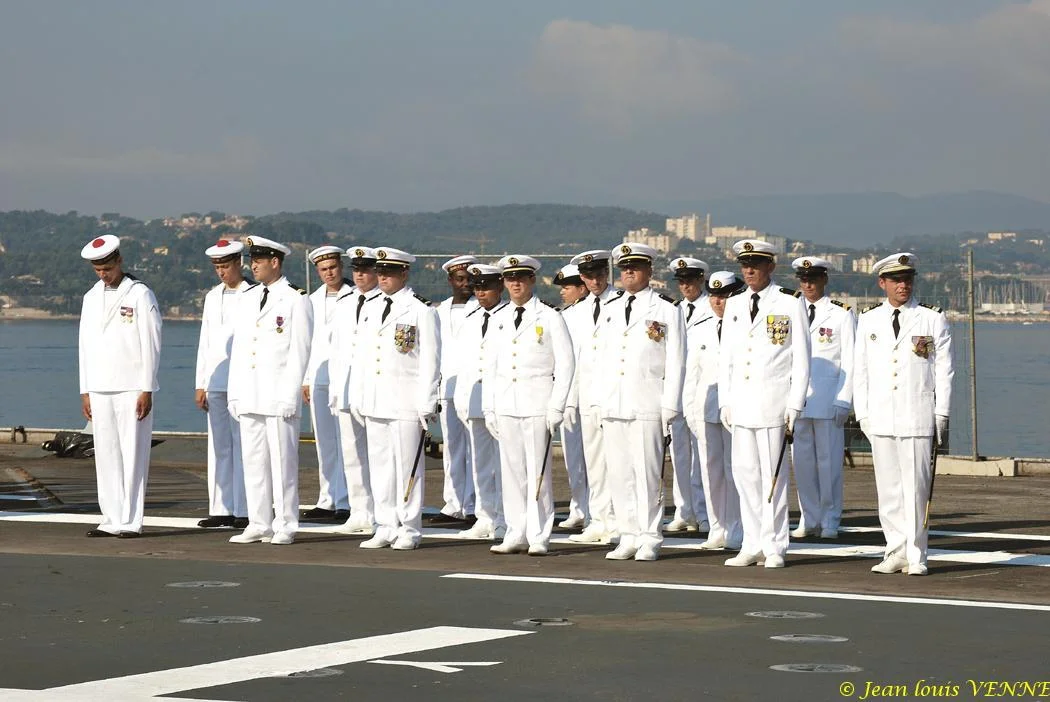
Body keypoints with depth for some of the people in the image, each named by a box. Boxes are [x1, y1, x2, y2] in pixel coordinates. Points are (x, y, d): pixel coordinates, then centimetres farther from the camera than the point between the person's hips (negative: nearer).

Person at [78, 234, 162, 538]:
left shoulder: (140, 295, -2)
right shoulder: (92, 298, 14)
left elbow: (151, 345, -5)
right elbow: (85, 345, 16)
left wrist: (146, 391, -9)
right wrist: (85, 391, 10)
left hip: (132, 389, -5)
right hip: (100, 389, 5)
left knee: (133, 455, -5)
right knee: (106, 456, 3)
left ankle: (131, 521, -3)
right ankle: (112, 520, 7)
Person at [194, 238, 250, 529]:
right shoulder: (212, 297, 15)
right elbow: (204, 342, 17)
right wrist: (201, 384, 12)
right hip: (215, 382, 6)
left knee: (242, 446, -4)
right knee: (218, 447, 6)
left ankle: (243, 510, -2)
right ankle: (220, 509, 9)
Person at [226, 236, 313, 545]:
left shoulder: (296, 299, -4)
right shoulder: (247, 297, 16)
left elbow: (299, 352, -7)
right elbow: (238, 347, 17)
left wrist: (289, 396, -13)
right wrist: (234, 393, 12)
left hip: (279, 397, -7)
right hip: (249, 396, 7)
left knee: (282, 461, -3)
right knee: (253, 461, 7)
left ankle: (284, 526, 2)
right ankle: (258, 525, 13)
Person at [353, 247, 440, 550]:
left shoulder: (421, 311, -4)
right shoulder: (369, 309, 15)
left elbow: (430, 362, -6)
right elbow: (359, 356, 18)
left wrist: (427, 407, -10)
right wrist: (357, 399, 13)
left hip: (406, 403, -6)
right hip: (374, 402, 6)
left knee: (407, 465, -3)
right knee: (379, 465, 8)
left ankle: (409, 530, 4)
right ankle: (385, 528, 14)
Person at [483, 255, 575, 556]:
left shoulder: (549, 318, -2)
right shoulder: (500, 319, 13)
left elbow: (565, 364, -4)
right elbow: (491, 365, 15)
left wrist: (556, 407, -9)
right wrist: (488, 408, 9)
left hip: (537, 402, -5)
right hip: (505, 404, 5)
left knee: (538, 471, -4)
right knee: (511, 470, 6)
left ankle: (539, 537, -1)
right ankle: (516, 534, 11)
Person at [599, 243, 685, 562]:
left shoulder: (666, 310, 1)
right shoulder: (610, 310, 16)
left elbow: (675, 362, -2)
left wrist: (670, 407, -8)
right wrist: (599, 403, 11)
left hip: (647, 406, -5)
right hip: (612, 405, 5)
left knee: (648, 472, -5)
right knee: (619, 473, 5)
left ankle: (650, 539, 1)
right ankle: (628, 537, 11)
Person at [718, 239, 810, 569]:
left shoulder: (790, 304, -1)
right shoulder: (734, 306, 14)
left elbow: (801, 358, -2)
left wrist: (795, 405, -7)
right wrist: (725, 401, 10)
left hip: (773, 401, -5)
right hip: (740, 402, 5)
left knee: (772, 473, -2)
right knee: (744, 472, 5)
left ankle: (774, 547, 3)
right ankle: (753, 545, 11)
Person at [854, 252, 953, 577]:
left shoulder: (933, 319, 4)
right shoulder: (868, 320, 10)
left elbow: (944, 370, 4)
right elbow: (860, 370, 12)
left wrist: (942, 417, -1)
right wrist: (862, 414, 6)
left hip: (919, 418, -3)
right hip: (880, 419, 3)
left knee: (917, 488, -5)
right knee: (888, 489, 4)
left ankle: (916, 556, 0)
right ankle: (896, 553, 11)